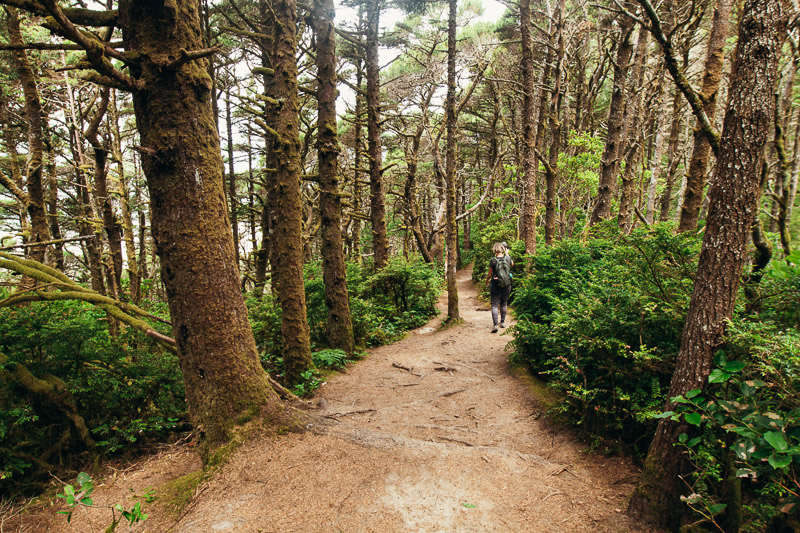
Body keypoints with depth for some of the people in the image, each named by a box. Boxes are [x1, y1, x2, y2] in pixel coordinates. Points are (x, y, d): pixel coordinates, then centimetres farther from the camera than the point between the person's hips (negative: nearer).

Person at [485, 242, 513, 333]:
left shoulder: (493, 260, -13)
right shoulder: (508, 258, -4)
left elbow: (490, 274, -4)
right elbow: (512, 264, 20)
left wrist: (487, 281, 15)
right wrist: (506, 254, 26)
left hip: (495, 285, -3)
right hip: (507, 285, 3)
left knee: (494, 305, 1)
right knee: (504, 303, 20)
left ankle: (495, 325, -9)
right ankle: (502, 322, 31)